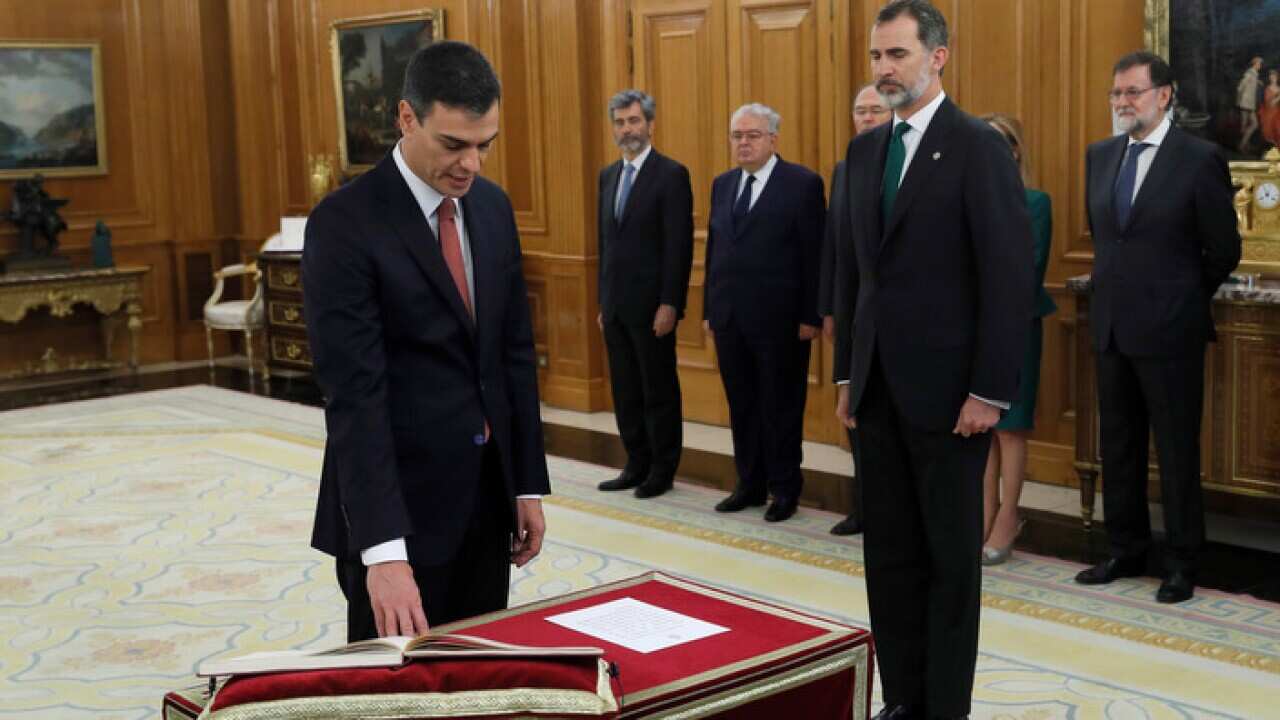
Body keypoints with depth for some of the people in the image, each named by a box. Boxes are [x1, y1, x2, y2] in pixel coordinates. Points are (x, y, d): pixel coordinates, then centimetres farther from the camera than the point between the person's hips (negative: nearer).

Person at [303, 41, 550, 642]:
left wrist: (528, 484, 9)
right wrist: (382, 547, -28)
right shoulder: (345, 222, -16)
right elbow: (353, 393, -22)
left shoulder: (492, 206, 6)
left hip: (486, 492, 6)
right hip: (396, 500, -6)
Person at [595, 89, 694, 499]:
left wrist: (669, 304, -18)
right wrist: (603, 302, 14)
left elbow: (679, 245, -13)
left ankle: (662, 471, 13)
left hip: (651, 304, -7)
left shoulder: (671, 174, -8)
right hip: (615, 305, 7)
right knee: (625, 391, 11)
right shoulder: (608, 176, 13)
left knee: (659, 390, 3)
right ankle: (637, 465, 21)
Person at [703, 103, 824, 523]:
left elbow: (814, 255, -9)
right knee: (742, 405, 11)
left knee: (781, 406, 4)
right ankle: (750, 484, 23)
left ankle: (785, 489, 16)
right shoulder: (723, 185, 13)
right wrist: (708, 310, 11)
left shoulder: (802, 183, -6)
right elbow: (714, 249, 14)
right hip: (730, 317, 6)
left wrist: (811, 316, -12)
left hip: (779, 319, -5)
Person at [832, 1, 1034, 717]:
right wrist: (847, 375, 11)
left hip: (947, 388, -6)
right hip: (878, 387, 6)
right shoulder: (866, 149, 11)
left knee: (951, 553, 6)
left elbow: (1010, 276, -13)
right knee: (890, 551, 10)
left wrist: (991, 391, -15)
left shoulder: (979, 146, -9)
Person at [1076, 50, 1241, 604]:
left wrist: (1182, 298, 7)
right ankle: (1126, 552, 26)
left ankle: (1181, 564, 15)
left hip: (1168, 330, -6)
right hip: (1112, 325, 6)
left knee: (1177, 450, 3)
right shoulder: (1100, 155, 8)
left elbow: (1224, 251, -4)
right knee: (1117, 446, 13)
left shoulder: (1200, 159, -10)